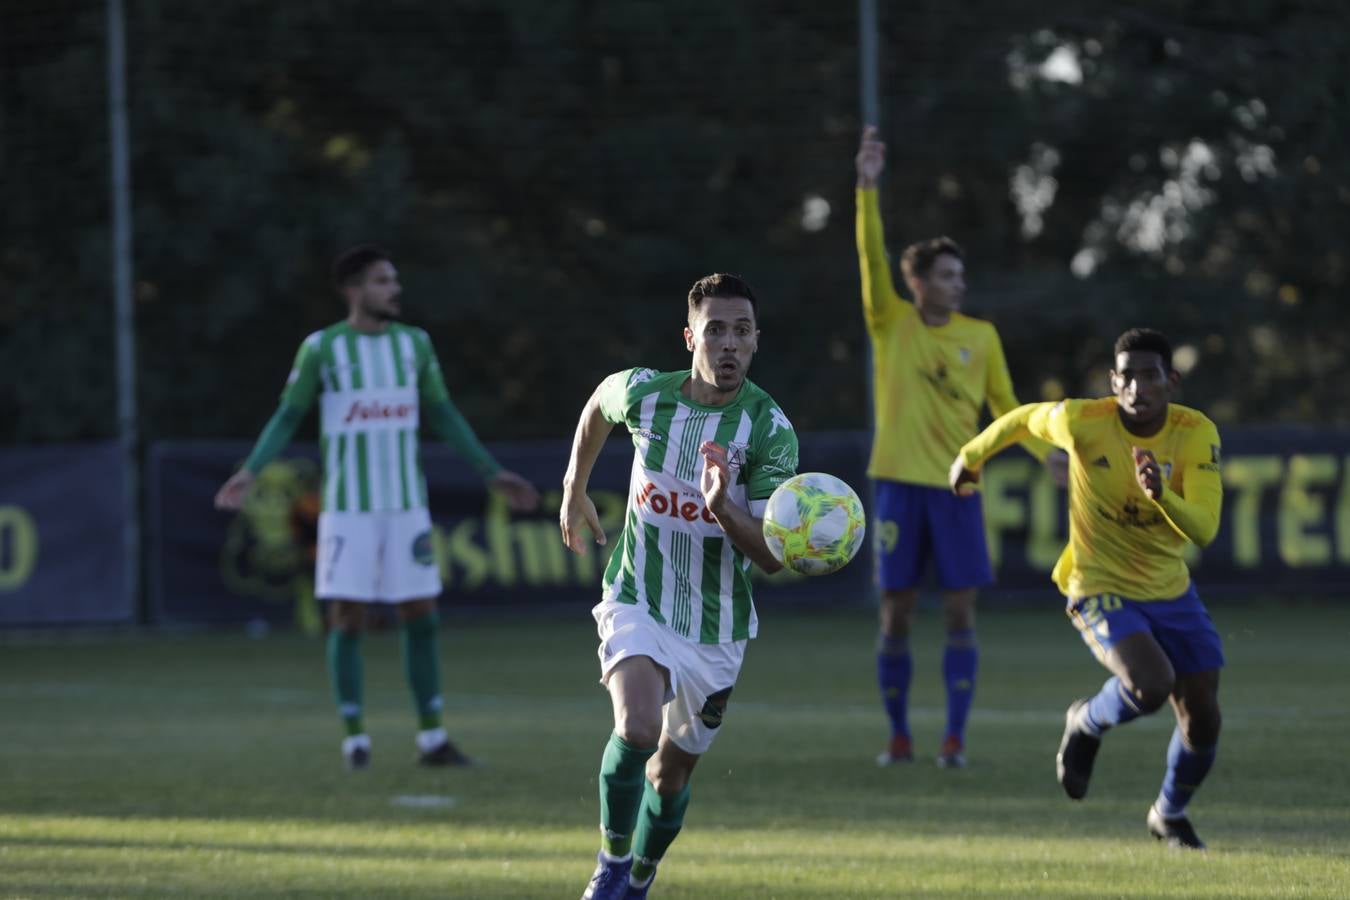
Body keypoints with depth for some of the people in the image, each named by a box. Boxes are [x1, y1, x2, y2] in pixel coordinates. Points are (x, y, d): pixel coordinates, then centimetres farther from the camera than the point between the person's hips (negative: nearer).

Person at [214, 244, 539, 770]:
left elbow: (442, 416, 13)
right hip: (347, 508, -3)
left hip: (407, 506, 3)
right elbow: (287, 417, -1)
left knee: (421, 617, 1)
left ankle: (432, 739, 7)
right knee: (347, 619, -4)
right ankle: (355, 740, 4)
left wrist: (492, 474, 11)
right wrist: (249, 472, -16)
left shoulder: (415, 344, 6)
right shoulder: (320, 349, -5)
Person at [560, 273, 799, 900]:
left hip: (717, 626, 1)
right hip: (638, 604, -1)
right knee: (638, 727, -28)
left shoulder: (771, 431, -15)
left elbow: (773, 558, -17)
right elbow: (598, 405, 17)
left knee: (671, 774, 13)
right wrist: (574, 489, 23)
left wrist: (723, 509, -35)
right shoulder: (643, 394, -10)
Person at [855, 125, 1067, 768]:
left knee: (960, 612, -5)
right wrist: (868, 188, -19)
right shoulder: (890, 323, 3)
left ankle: (955, 737, -2)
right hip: (900, 483, -1)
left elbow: (1005, 405, 11)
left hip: (958, 486, 1)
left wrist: (1046, 453, -3)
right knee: (896, 613, 1)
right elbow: (872, 256, -8)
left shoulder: (980, 336, 8)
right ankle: (899, 735, 11)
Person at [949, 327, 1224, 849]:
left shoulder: (1197, 434, -13)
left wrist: (1161, 493, -40)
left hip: (1171, 592, 4)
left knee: (1202, 721, 3)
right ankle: (1087, 724, 7)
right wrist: (972, 456, 21)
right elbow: (1024, 418, 5)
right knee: (1151, 685, -29)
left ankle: (1169, 815, 33)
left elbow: (1203, 531, -21)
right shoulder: (1083, 421, -18)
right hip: (1102, 591, -4)